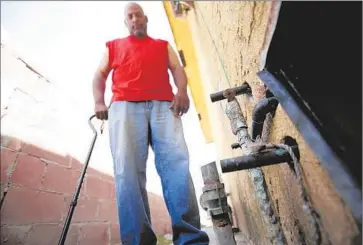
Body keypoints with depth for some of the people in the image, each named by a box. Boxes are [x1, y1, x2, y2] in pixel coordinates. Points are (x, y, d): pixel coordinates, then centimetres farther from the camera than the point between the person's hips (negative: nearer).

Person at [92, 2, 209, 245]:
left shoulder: (163, 45, 33)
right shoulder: (113, 46, 33)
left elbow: (178, 69, 17)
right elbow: (100, 74, 21)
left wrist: (182, 91, -7)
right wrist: (99, 101, 0)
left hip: (163, 105, 0)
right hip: (125, 105, 1)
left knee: (176, 161, -22)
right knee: (127, 167, -21)